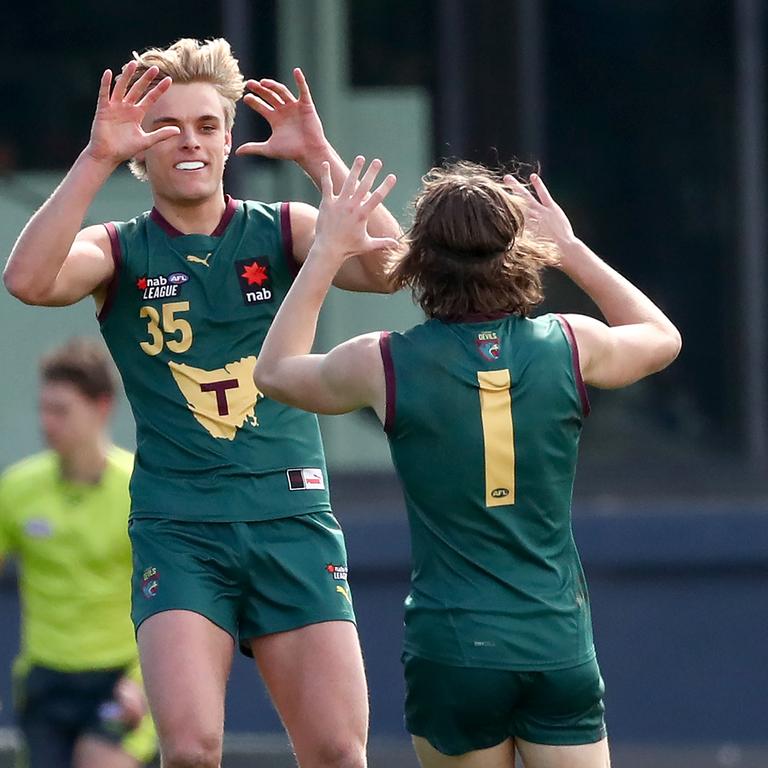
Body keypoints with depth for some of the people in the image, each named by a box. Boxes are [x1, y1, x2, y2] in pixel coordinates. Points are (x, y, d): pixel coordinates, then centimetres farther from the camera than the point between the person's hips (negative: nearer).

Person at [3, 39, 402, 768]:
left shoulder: (282, 232, 5)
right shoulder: (119, 250, 2)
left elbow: (388, 267, -12)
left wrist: (320, 157, -20)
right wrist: (97, 158, -23)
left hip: (293, 522, 1)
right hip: (178, 530, -1)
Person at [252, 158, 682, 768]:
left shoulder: (386, 365, -6)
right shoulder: (571, 346, -2)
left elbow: (275, 371, 17)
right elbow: (662, 337, 24)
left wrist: (327, 252, 21)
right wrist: (571, 249, 26)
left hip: (450, 648, -1)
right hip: (560, 648, 1)